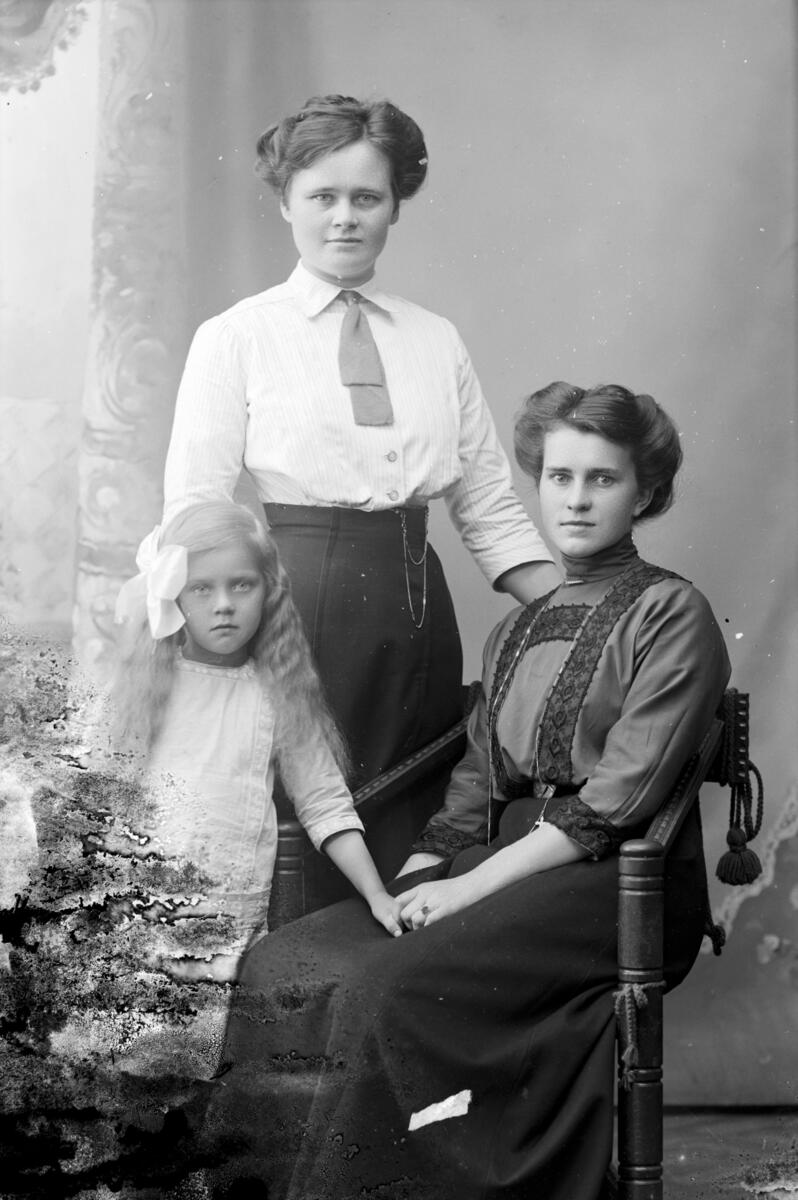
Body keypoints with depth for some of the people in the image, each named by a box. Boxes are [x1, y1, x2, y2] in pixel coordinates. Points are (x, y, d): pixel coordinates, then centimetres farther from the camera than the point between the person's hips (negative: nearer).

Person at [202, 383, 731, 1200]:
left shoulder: (671, 615, -2)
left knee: (393, 986, -30)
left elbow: (616, 802, -11)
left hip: (617, 883, -7)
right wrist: (418, 878, -2)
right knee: (286, 964, -15)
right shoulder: (517, 629, 21)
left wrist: (471, 887, -13)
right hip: (506, 869, 7)